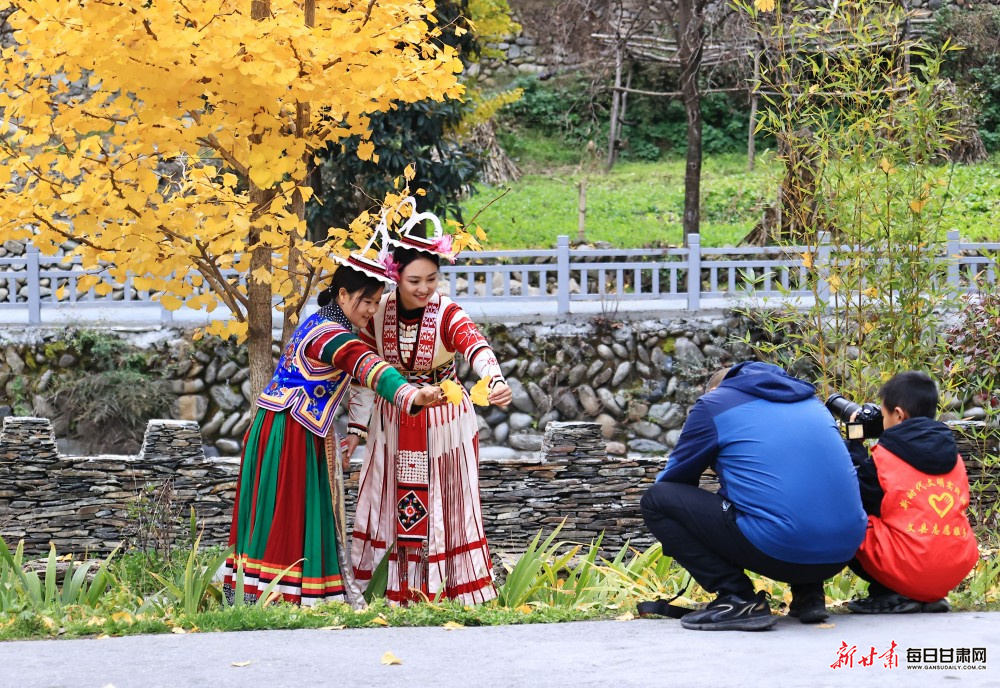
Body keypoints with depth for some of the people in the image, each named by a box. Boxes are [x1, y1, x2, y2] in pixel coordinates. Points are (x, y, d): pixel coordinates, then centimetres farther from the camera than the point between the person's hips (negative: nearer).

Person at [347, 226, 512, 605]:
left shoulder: (447, 313, -18)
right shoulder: (379, 312, -8)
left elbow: (477, 348, -37)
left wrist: (497, 382, -57)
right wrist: (357, 427, 0)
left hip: (444, 421, -3)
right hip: (395, 422, 3)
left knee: (447, 505, 2)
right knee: (390, 504, 5)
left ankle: (458, 590, 12)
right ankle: (393, 590, 15)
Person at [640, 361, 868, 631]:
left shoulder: (714, 402, 10)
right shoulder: (808, 398, 26)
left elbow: (672, 478, 19)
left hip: (781, 551, -7)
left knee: (655, 499, 7)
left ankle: (738, 600, -2)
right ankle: (808, 594, 17)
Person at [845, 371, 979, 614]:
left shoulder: (884, 456, -1)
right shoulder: (954, 457, 14)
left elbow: (861, 500, 5)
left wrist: (855, 445, 17)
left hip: (909, 571, -6)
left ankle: (890, 596, 0)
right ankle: (930, 598, 14)